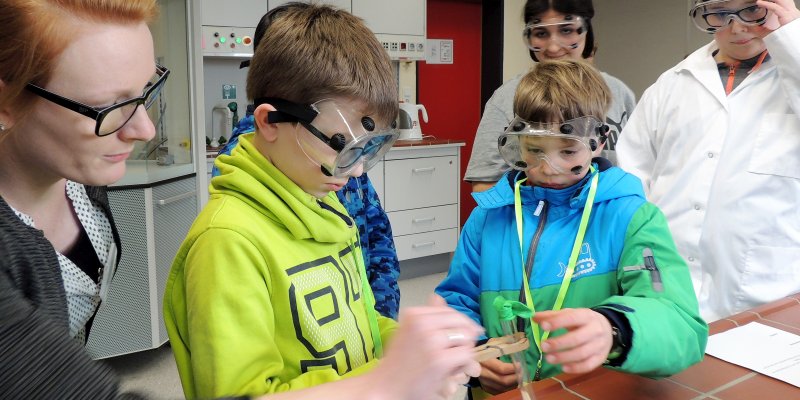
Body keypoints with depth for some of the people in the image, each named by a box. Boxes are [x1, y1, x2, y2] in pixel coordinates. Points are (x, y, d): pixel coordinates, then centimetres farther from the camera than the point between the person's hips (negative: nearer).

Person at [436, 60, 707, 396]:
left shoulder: (630, 216, -5)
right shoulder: (489, 215, 5)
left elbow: (683, 325, -17)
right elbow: (457, 300, 13)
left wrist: (614, 330, -38)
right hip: (500, 390, 2)